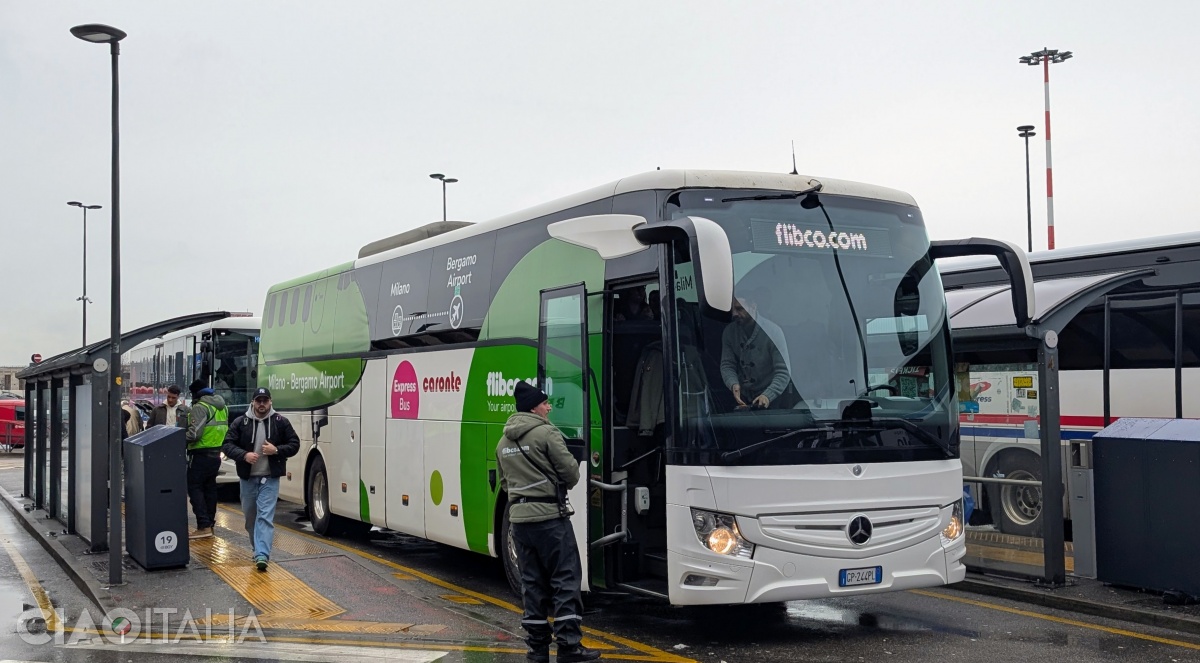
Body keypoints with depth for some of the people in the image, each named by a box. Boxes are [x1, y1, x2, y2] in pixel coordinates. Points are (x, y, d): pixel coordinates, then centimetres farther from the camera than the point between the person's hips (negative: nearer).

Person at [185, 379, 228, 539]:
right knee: (209, 488, 15)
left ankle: (203, 526, -13)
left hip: (201, 454, -9)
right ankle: (210, 523, 18)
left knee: (194, 487, -6)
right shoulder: (223, 407, 15)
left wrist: (181, 439, -6)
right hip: (216, 454, 9)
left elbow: (194, 433, -22)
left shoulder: (200, 407, -14)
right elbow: (225, 429, 18)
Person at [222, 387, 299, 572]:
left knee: (265, 516, -12)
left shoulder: (280, 422, -1)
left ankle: (262, 555, -18)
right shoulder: (240, 422, -1)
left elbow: (294, 444, 3)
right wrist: (244, 455, -19)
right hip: (247, 477, 2)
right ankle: (258, 548, 33)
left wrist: (276, 450, -14)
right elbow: (227, 445, -2)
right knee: (250, 516, 13)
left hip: (270, 478, -2)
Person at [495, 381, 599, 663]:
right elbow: (570, 471, -8)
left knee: (532, 582, 11)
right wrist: (562, 487, 12)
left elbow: (505, 482, 15)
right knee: (565, 579, -1)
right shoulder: (546, 433, -9)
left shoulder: (503, 442, 13)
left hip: (519, 517, 7)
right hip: (550, 516, -7)